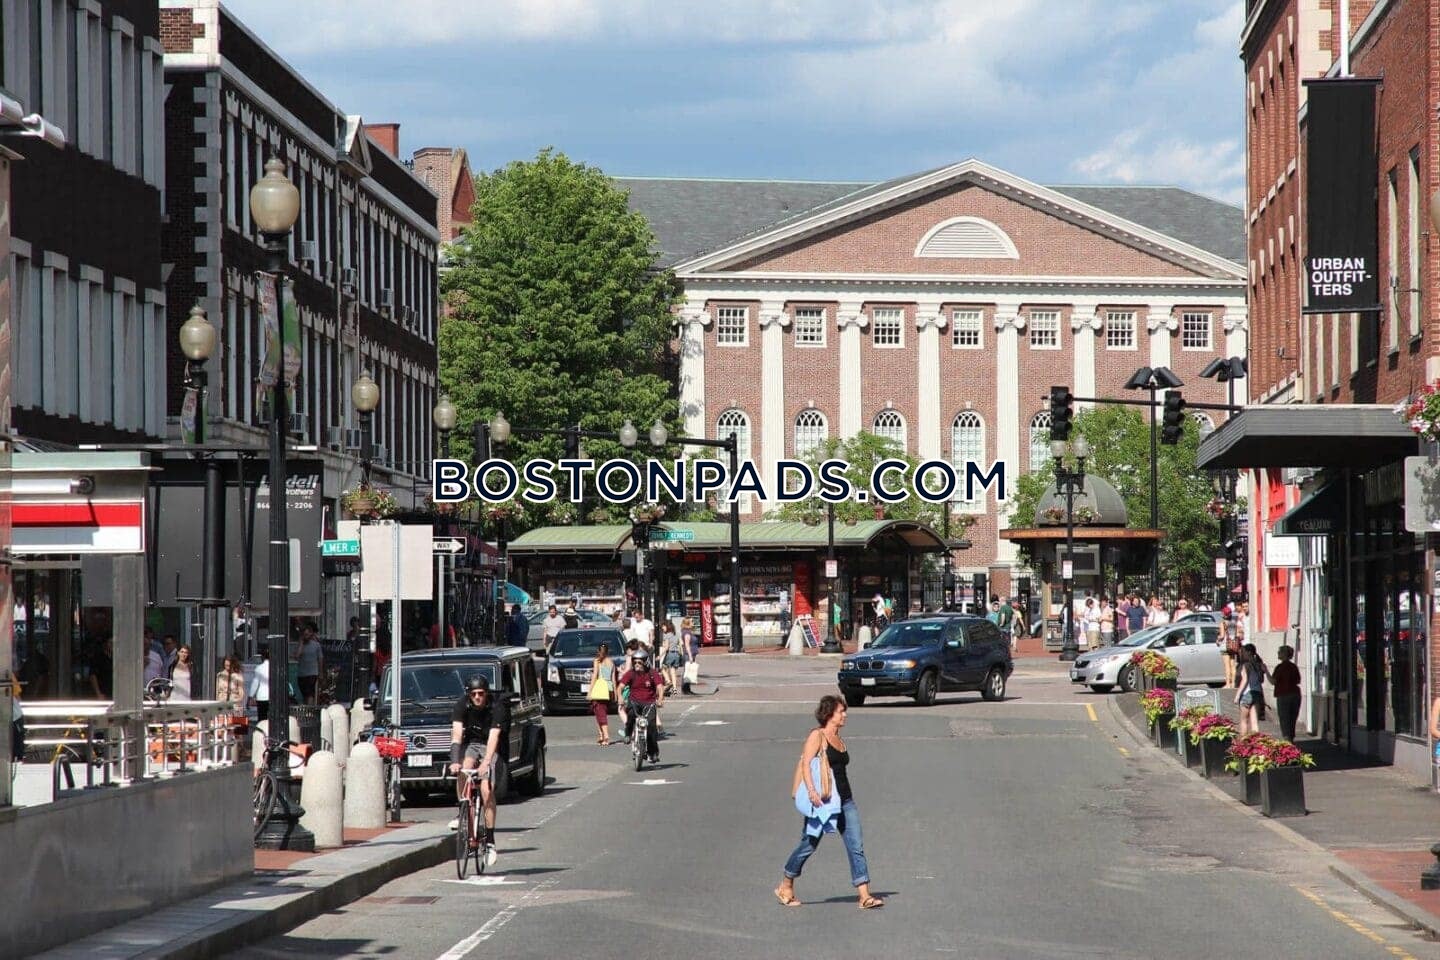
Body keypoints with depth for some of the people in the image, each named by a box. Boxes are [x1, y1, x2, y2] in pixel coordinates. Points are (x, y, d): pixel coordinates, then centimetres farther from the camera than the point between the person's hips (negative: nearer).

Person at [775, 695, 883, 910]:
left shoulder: (840, 740, 17)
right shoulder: (817, 736, -6)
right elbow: (806, 764, -16)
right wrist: (812, 790, -29)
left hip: (845, 801, 7)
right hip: (823, 801, -7)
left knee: (856, 846, -4)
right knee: (809, 844, 3)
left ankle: (865, 896, -9)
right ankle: (786, 888, 22)